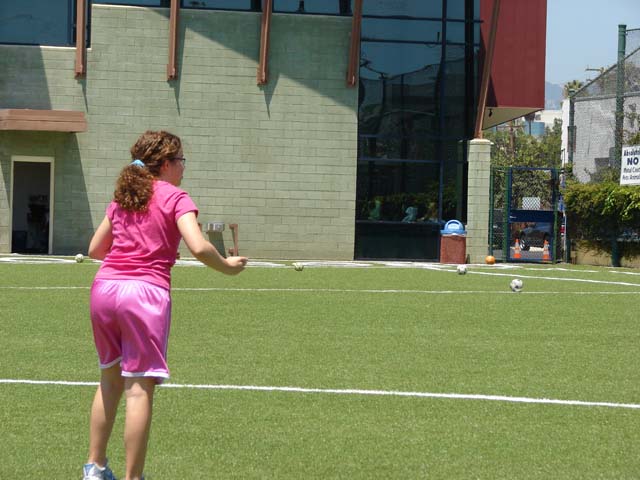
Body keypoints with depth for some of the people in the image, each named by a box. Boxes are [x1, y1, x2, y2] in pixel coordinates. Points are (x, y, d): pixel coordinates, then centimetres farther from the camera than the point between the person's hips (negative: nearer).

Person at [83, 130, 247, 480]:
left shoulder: (122, 196, 17)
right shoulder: (175, 198, -1)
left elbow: (95, 249, 21)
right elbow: (198, 247, -15)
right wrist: (227, 267, 2)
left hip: (104, 286, 6)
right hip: (145, 293, -6)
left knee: (110, 378, 19)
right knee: (139, 387, -3)